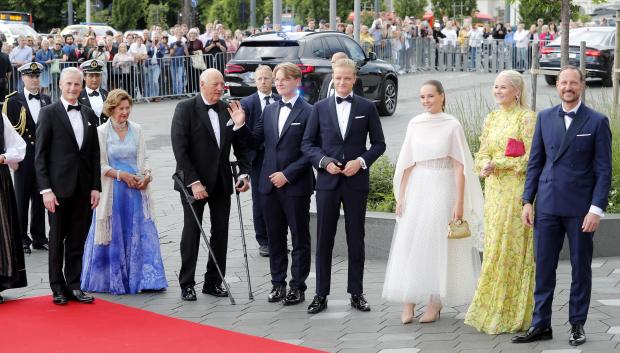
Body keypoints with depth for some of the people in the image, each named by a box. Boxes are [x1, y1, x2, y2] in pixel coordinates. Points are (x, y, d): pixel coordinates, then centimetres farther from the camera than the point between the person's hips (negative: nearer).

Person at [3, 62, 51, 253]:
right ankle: (22, 240, 10)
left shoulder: (46, 100, 10)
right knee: (21, 199, 2)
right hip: (24, 157, -4)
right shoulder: (13, 101, -2)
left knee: (40, 198, 9)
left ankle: (39, 238, 18)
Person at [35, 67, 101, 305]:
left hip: (83, 188, 4)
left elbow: (95, 153, 12)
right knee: (57, 239, 5)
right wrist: (45, 189, -12)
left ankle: (74, 285, 15)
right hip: (59, 187, -4)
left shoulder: (89, 114, 11)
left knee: (78, 240, 7)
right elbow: (40, 154, -5)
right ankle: (58, 288, 14)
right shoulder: (49, 113, -2)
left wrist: (96, 186, 4)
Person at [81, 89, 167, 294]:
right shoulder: (101, 132, -3)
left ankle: (144, 279, 5)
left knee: (141, 233, 0)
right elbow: (100, 165, -5)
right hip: (112, 191, -3)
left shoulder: (136, 130, 8)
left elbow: (144, 158, 11)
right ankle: (111, 280, 13)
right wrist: (121, 175, -14)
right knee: (114, 236, 2)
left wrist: (146, 175, -7)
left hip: (136, 189, 3)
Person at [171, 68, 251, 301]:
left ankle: (213, 282, 17)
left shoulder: (228, 111, 5)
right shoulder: (185, 109, -8)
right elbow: (180, 149, -14)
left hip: (222, 183, 4)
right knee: (192, 232, 3)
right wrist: (193, 182, -19)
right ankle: (187, 284, 12)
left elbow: (240, 146, 10)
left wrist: (244, 173, -4)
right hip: (193, 183, -4)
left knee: (220, 232, 7)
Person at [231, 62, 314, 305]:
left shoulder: (308, 113, -8)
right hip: (269, 185, 6)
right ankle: (278, 283, 21)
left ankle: (298, 287, 10)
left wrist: (287, 174, -16)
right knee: (275, 238, 12)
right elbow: (255, 141, 13)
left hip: (296, 186, -6)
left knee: (300, 238, 4)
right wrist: (240, 125, -3)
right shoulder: (269, 111, 11)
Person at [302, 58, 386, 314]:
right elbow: (307, 143, 5)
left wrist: (361, 161, -11)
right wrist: (324, 161, -11)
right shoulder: (320, 107, 5)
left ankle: (356, 293, 16)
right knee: (324, 240, 4)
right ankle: (321, 294, 10)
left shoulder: (367, 108, 3)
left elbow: (379, 143, 5)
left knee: (356, 239, 7)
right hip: (327, 181, 1)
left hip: (356, 181, 0)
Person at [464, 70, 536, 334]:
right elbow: (482, 153, 14)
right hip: (494, 189, 6)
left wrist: (497, 164, -15)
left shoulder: (527, 118, -7)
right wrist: (485, 165, -9)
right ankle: (492, 310, 13)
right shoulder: (491, 119, 13)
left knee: (512, 247, -3)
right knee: (494, 247, 7)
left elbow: (531, 157, -12)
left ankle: (511, 315, 4)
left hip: (517, 189, -6)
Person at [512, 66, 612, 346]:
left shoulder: (597, 122, -3)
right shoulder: (545, 118, 8)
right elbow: (535, 162, 10)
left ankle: (577, 325, 17)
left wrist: (596, 209, -12)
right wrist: (527, 201, 5)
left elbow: (604, 170, -5)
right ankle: (541, 325, 12)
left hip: (580, 208, -3)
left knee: (581, 268, 6)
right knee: (543, 267, 5)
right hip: (547, 205, 3)